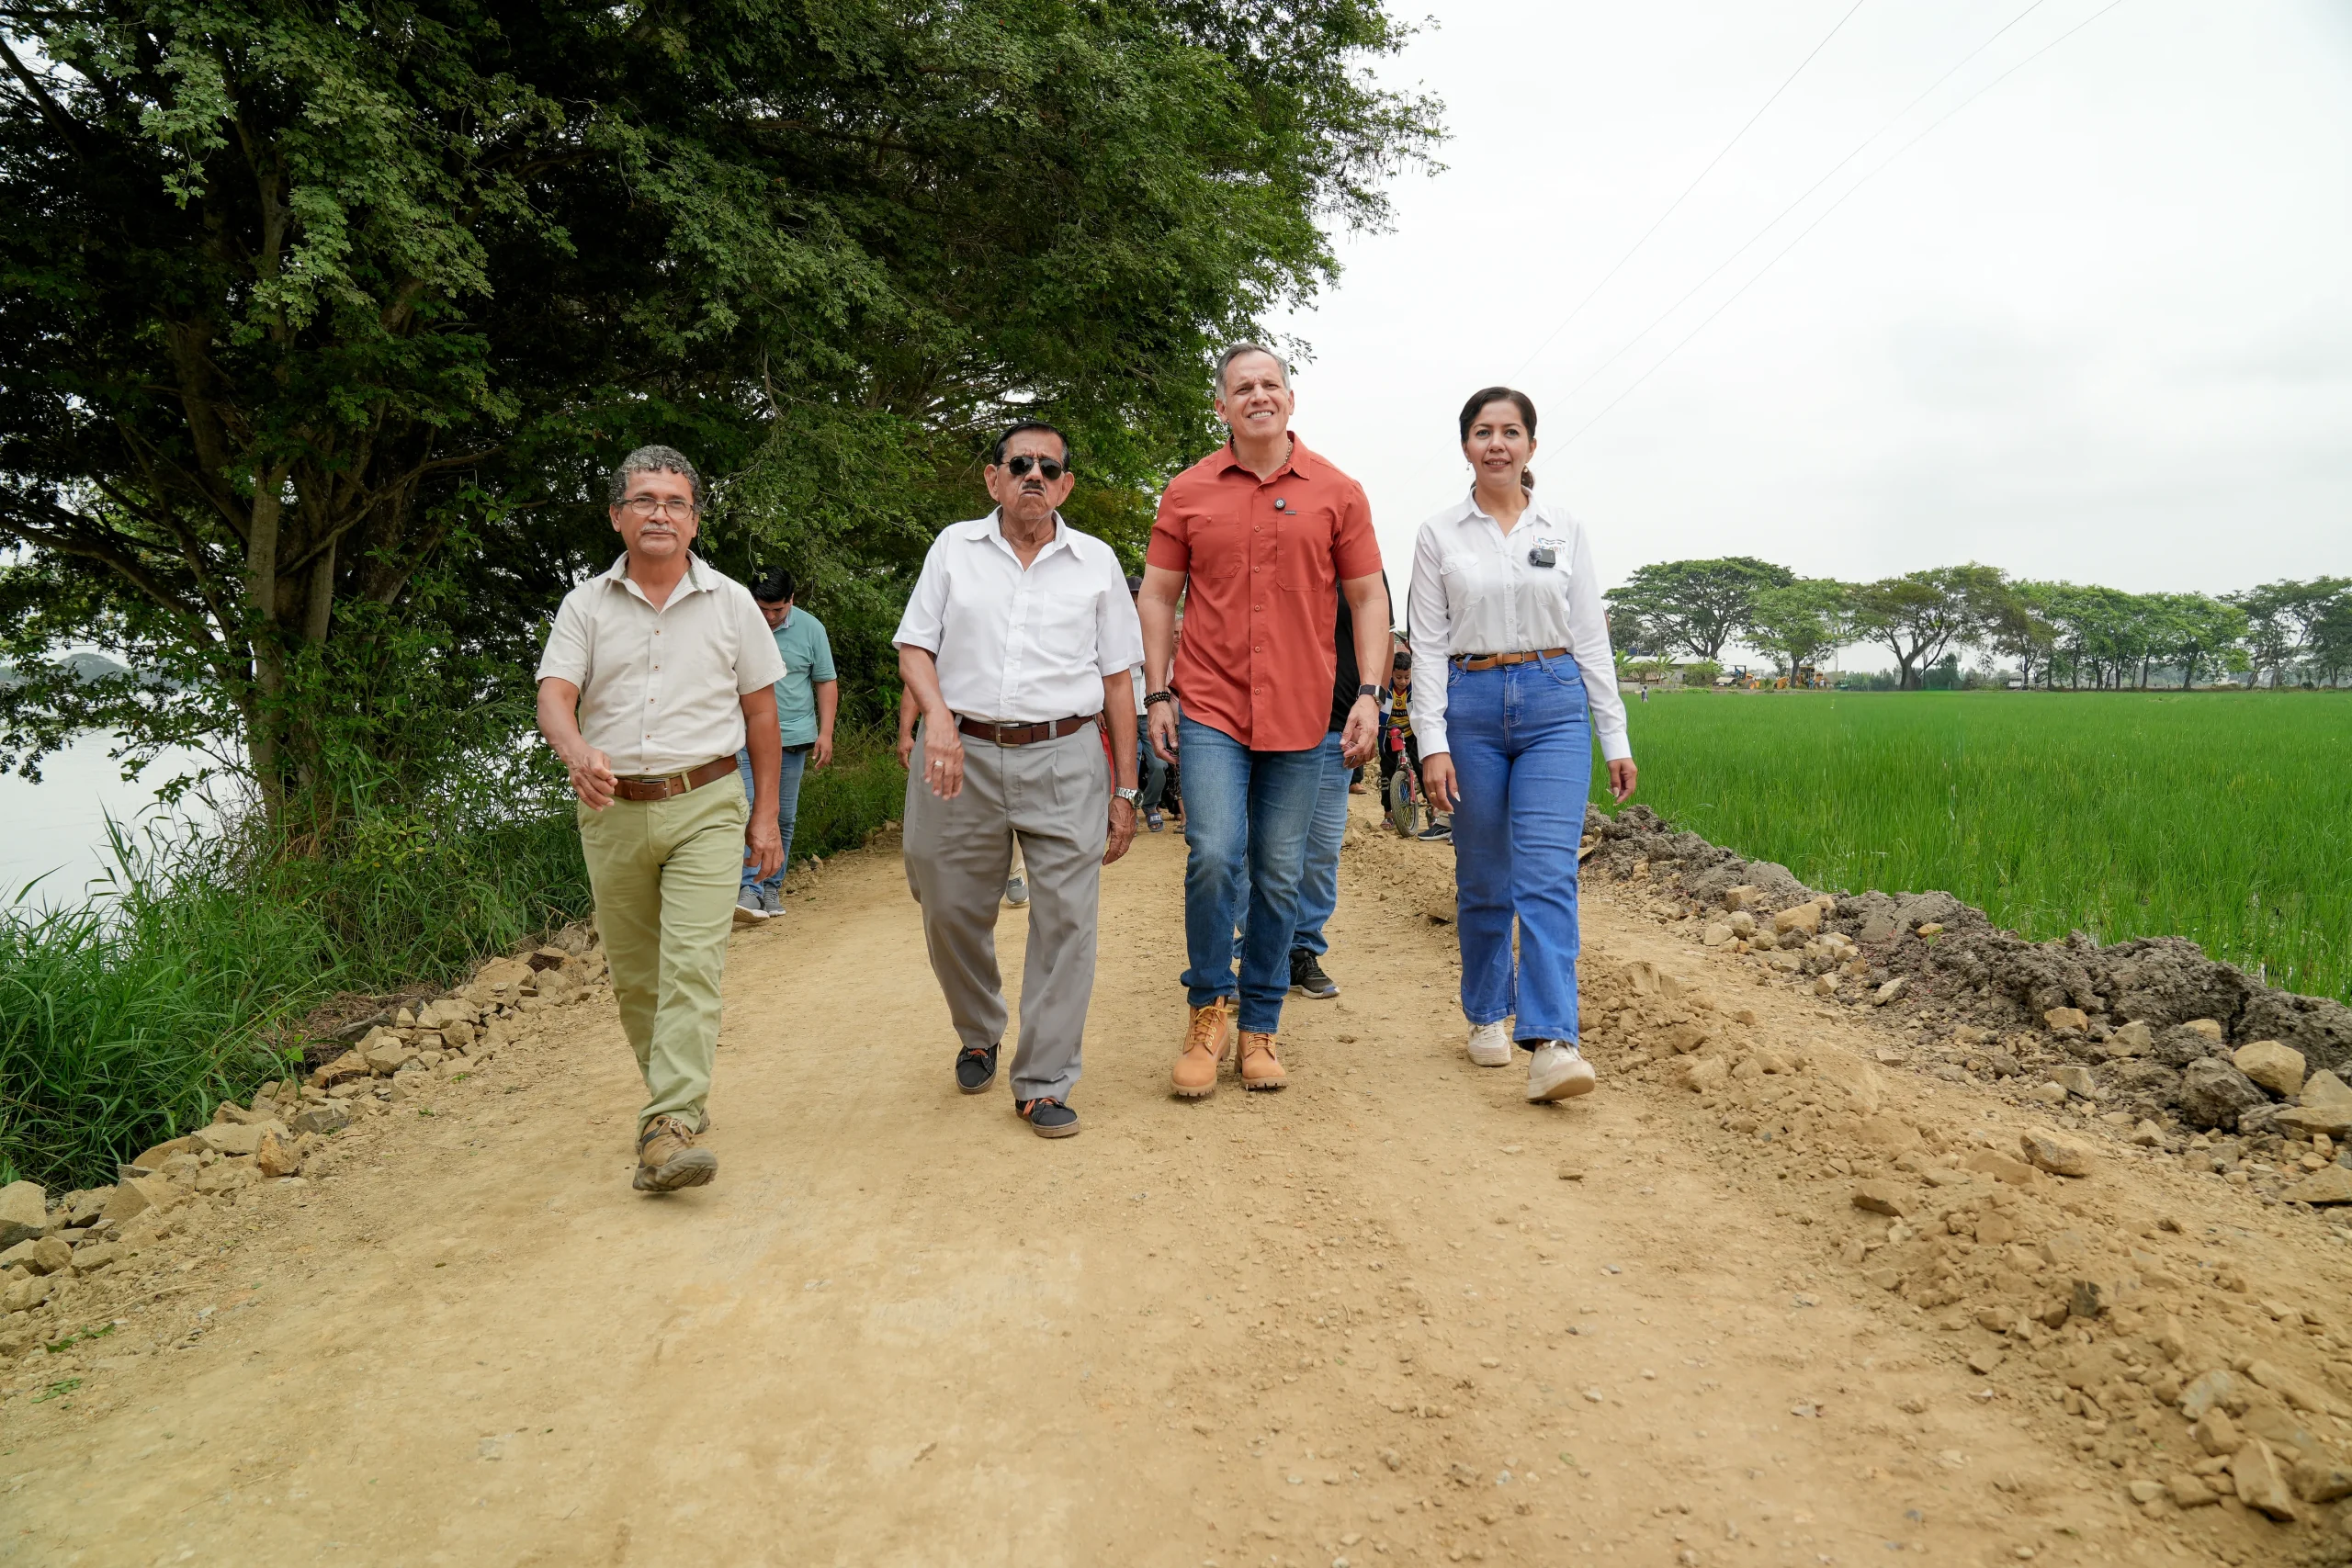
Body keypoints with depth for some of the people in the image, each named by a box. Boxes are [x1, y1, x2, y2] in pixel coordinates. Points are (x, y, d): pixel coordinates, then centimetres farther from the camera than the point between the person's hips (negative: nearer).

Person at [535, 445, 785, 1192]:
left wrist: (765, 813, 6)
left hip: (705, 804, -2)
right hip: (613, 809, 2)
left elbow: (760, 710, 9)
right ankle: (678, 1093, 30)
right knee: (634, 974, 11)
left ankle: (670, 1126, -17)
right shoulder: (586, 605, 5)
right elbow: (554, 695, -7)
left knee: (692, 962, -14)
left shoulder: (730, 602, 5)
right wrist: (577, 751, -30)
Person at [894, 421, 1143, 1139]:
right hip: (962, 755, 1)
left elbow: (1117, 679, 10)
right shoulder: (954, 547, 10)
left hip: (1063, 757, 0)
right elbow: (914, 647, 6)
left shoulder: (1096, 561, 10)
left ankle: (1043, 1083, 7)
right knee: (952, 913, 8)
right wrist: (937, 715, -15)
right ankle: (977, 1036, 35)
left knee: (1066, 918, -4)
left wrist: (1125, 789, 6)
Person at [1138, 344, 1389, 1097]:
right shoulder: (1187, 493, 6)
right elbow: (1157, 596, 9)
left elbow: (1367, 597, 6)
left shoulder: (1337, 493, 5)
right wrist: (1157, 694, 1)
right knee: (1214, 856, -14)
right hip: (1209, 709, -1)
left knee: (1279, 877, 6)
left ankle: (1259, 1027, 20)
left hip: (1301, 716, 1)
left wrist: (1370, 694, -3)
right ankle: (1208, 1008, 8)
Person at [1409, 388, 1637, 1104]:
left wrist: (1615, 736, 4)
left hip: (1555, 705, 0)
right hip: (1472, 704, 0)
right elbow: (1428, 644, 0)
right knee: (1482, 879, 9)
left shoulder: (1565, 530, 7)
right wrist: (1432, 742, -8)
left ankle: (1550, 1044, -18)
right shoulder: (1439, 534, 4)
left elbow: (1590, 635, 8)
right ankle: (1488, 1016, 28)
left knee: (1547, 874, -13)